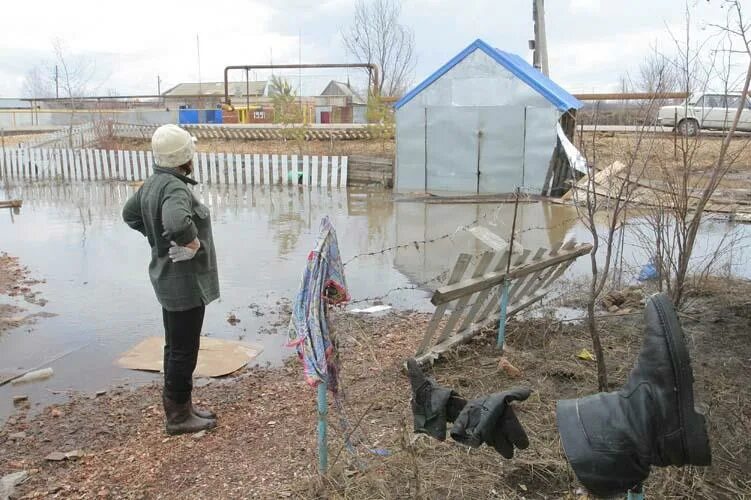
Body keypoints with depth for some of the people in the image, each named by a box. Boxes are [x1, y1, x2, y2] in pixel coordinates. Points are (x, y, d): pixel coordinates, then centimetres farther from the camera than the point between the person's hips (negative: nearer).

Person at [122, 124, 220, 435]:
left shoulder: (152, 183, 6)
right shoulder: (175, 188, -24)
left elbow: (130, 214, 22)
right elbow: (176, 222, -45)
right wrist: (192, 243, -26)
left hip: (169, 278, 10)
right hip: (186, 282, -10)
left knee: (175, 346, 19)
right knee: (184, 350, 3)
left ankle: (181, 406, 34)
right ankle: (178, 415, 17)